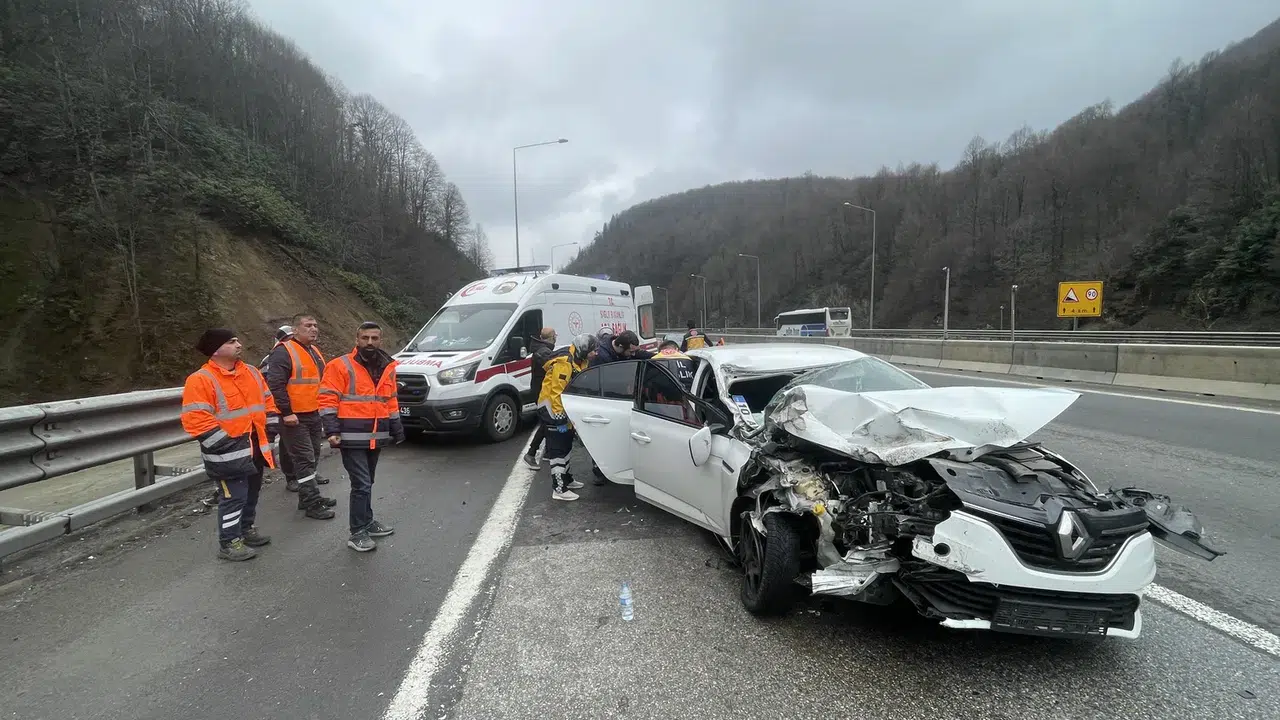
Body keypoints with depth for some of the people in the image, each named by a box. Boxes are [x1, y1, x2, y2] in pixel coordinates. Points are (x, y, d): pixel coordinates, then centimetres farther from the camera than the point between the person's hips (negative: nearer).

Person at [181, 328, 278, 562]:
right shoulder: (201, 380, -15)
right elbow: (196, 420, -20)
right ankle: (229, 543, 10)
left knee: (252, 492, 19)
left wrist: (269, 432, 8)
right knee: (234, 496, -3)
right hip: (228, 452, -7)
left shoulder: (252, 372, 8)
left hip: (255, 448, 8)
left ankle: (248, 529, 37)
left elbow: (267, 402, 17)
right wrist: (226, 444, -20)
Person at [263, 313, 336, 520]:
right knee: (304, 459, -7)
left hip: (314, 414, 9)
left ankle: (309, 496, 28)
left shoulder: (315, 351, 15)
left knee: (313, 456, 16)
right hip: (295, 417, -9)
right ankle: (312, 504, -2)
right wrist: (286, 413, -23)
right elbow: (275, 384, -20)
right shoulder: (283, 352, -14)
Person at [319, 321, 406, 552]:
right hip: (352, 438, -6)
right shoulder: (340, 366, -9)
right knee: (362, 484, -8)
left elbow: (391, 402, 19)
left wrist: (397, 429, 19)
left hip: (376, 438, 6)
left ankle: (367, 523, 30)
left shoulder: (387, 368, 11)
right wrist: (332, 430, -18)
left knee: (367, 483, 18)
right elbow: (328, 400, -11)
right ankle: (357, 533, 1)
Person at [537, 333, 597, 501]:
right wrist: (560, 418, -27)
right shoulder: (565, 362, -25)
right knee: (558, 448, -9)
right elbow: (556, 391, -28)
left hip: (566, 408, 10)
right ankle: (559, 489, -6)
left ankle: (565, 478, 34)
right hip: (553, 407, -10)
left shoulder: (580, 361, 6)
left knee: (566, 445, 20)